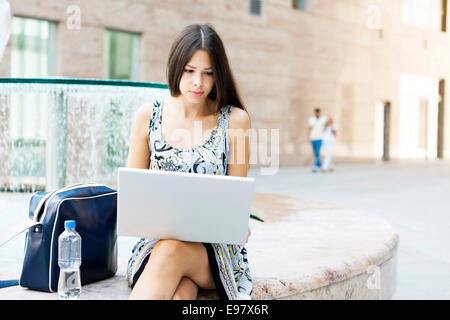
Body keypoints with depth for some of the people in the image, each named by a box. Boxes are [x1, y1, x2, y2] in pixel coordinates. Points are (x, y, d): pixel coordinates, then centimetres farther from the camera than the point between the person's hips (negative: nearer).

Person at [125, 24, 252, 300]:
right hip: (157, 238, 1)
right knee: (179, 292, -34)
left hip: (216, 247, -1)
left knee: (170, 250, -36)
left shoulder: (235, 120, 0)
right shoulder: (148, 117, 5)